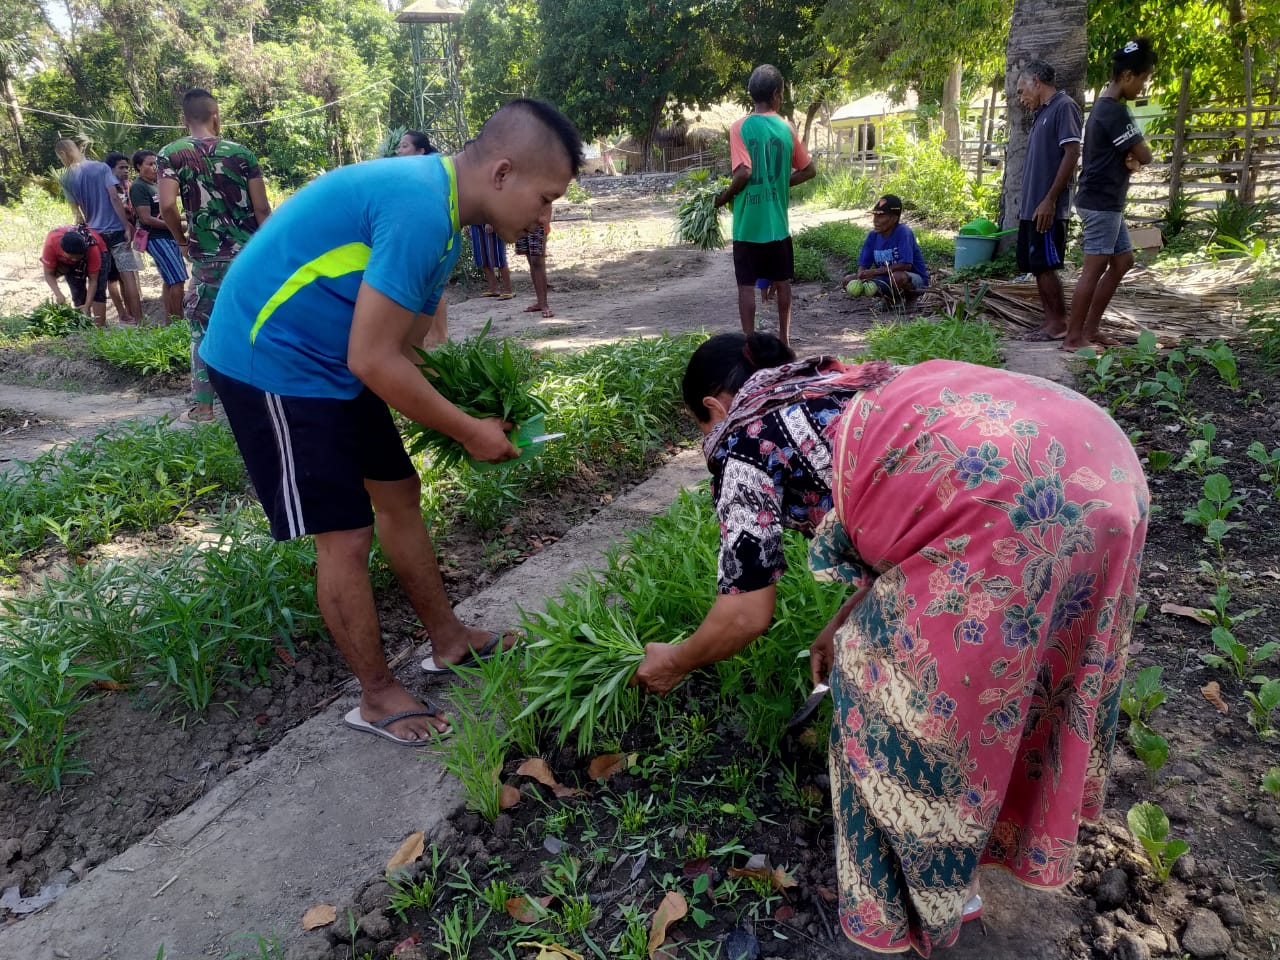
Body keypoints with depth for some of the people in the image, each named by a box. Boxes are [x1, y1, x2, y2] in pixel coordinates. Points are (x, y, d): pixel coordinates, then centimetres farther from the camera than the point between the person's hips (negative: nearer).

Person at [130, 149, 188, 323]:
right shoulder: (138, 187, -10)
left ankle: (168, 320, 16)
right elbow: (146, 218, -17)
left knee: (170, 281, 10)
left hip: (170, 237, 9)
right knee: (178, 280, -13)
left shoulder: (155, 185, 15)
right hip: (156, 239, -9)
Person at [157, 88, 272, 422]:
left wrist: (181, 240, 4)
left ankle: (203, 405, 10)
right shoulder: (241, 152, 2)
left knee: (203, 330, 9)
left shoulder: (171, 154, -1)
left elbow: (167, 206, -14)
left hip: (208, 258, -1)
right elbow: (262, 209, -1)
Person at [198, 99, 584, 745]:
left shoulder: (438, 206, 5)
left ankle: (448, 640, 30)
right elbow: (373, 360, -26)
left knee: (398, 492, 14)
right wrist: (468, 432, -16)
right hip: (271, 359, -10)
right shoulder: (419, 209, -27)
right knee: (345, 537, -5)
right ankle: (378, 697, 14)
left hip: (329, 360, 10)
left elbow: (403, 347, 11)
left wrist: (469, 417, 4)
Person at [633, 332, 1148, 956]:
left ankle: (926, 897, 32)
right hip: (1096, 455, 9)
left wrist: (675, 662, 27)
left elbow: (747, 612, 9)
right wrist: (845, 624, 41)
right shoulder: (839, 388, 30)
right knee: (1019, 664, 28)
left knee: (891, 673, 11)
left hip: (1009, 500, -9)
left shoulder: (741, 441, 8)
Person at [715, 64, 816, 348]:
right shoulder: (786, 128, 2)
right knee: (782, 282, 15)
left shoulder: (740, 127, -9)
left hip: (747, 223, -3)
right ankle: (784, 339, 23)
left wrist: (724, 196, -2)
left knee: (747, 285, 3)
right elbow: (809, 170, 8)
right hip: (777, 221, 3)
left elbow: (744, 172, -18)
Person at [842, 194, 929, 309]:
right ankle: (888, 296, -3)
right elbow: (863, 265, -3)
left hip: (915, 280, -6)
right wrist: (860, 277, -27)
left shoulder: (903, 232, -20)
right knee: (848, 280, -8)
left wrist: (874, 272, -30)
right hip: (887, 279, 6)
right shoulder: (872, 236, -1)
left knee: (898, 277, -42)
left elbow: (905, 265, -28)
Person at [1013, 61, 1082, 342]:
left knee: (1045, 265, -7)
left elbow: (1072, 154, -16)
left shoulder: (1064, 107, -7)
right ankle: (1050, 321, 14)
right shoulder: (1042, 113, 20)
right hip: (1032, 206, 9)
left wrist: (1050, 200, -20)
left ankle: (1060, 323, 1)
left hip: (1047, 207, -9)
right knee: (1036, 266, 9)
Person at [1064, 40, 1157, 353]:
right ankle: (1074, 337, -3)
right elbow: (1144, 156, -15)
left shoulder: (1104, 106, 15)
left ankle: (1091, 328, 15)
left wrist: (1131, 158, -2)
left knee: (1122, 261, 13)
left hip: (1105, 201, 10)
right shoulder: (1115, 111, -18)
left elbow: (1128, 152, 20)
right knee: (1095, 268, -8)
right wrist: (1138, 157, 7)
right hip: (1101, 202, -10)